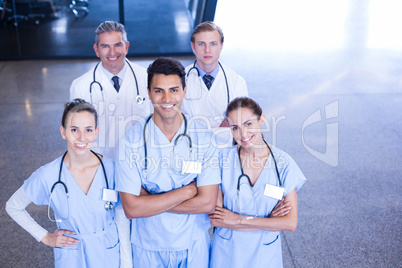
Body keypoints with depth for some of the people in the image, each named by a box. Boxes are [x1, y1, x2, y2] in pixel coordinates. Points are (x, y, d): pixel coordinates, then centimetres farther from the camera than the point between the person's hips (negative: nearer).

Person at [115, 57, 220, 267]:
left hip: (194, 246, 1)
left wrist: (149, 200, -17)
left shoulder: (204, 137, -12)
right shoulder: (132, 140, -15)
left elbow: (207, 203, -16)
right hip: (148, 248, 0)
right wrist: (187, 191, -20)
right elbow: (131, 208, -19)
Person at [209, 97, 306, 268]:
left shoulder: (282, 162, -12)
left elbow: (290, 223, -13)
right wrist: (269, 221, -19)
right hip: (226, 252, 0)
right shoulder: (223, 159, -13)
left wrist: (240, 219, -17)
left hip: (265, 253, 0)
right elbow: (215, 219, -15)